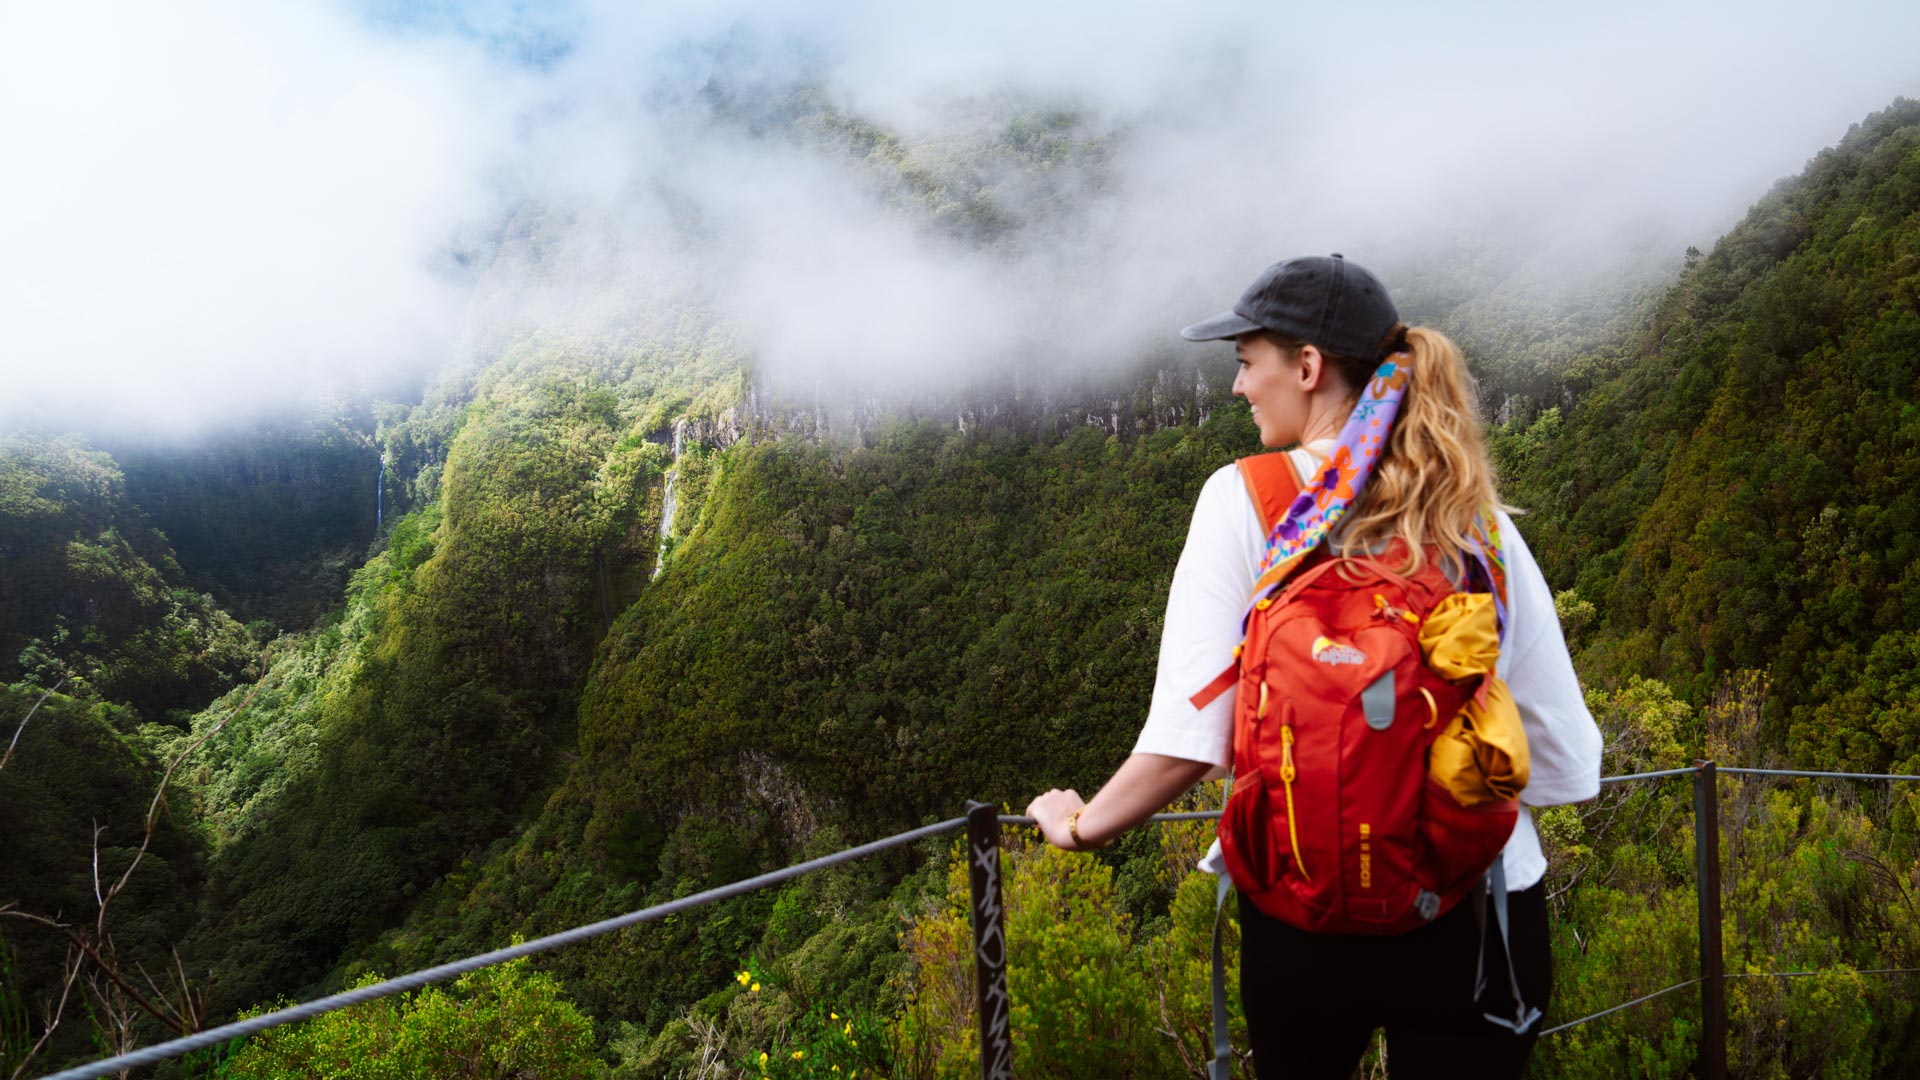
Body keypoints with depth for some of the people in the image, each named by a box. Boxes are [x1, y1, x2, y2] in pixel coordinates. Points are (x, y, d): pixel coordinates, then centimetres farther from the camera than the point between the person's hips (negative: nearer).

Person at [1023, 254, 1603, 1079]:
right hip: (1479, 916, 1)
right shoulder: (1476, 516, 0)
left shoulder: (1244, 500, -8)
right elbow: (1564, 762, 0)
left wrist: (1082, 825, 3)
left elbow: (1189, 738, -14)